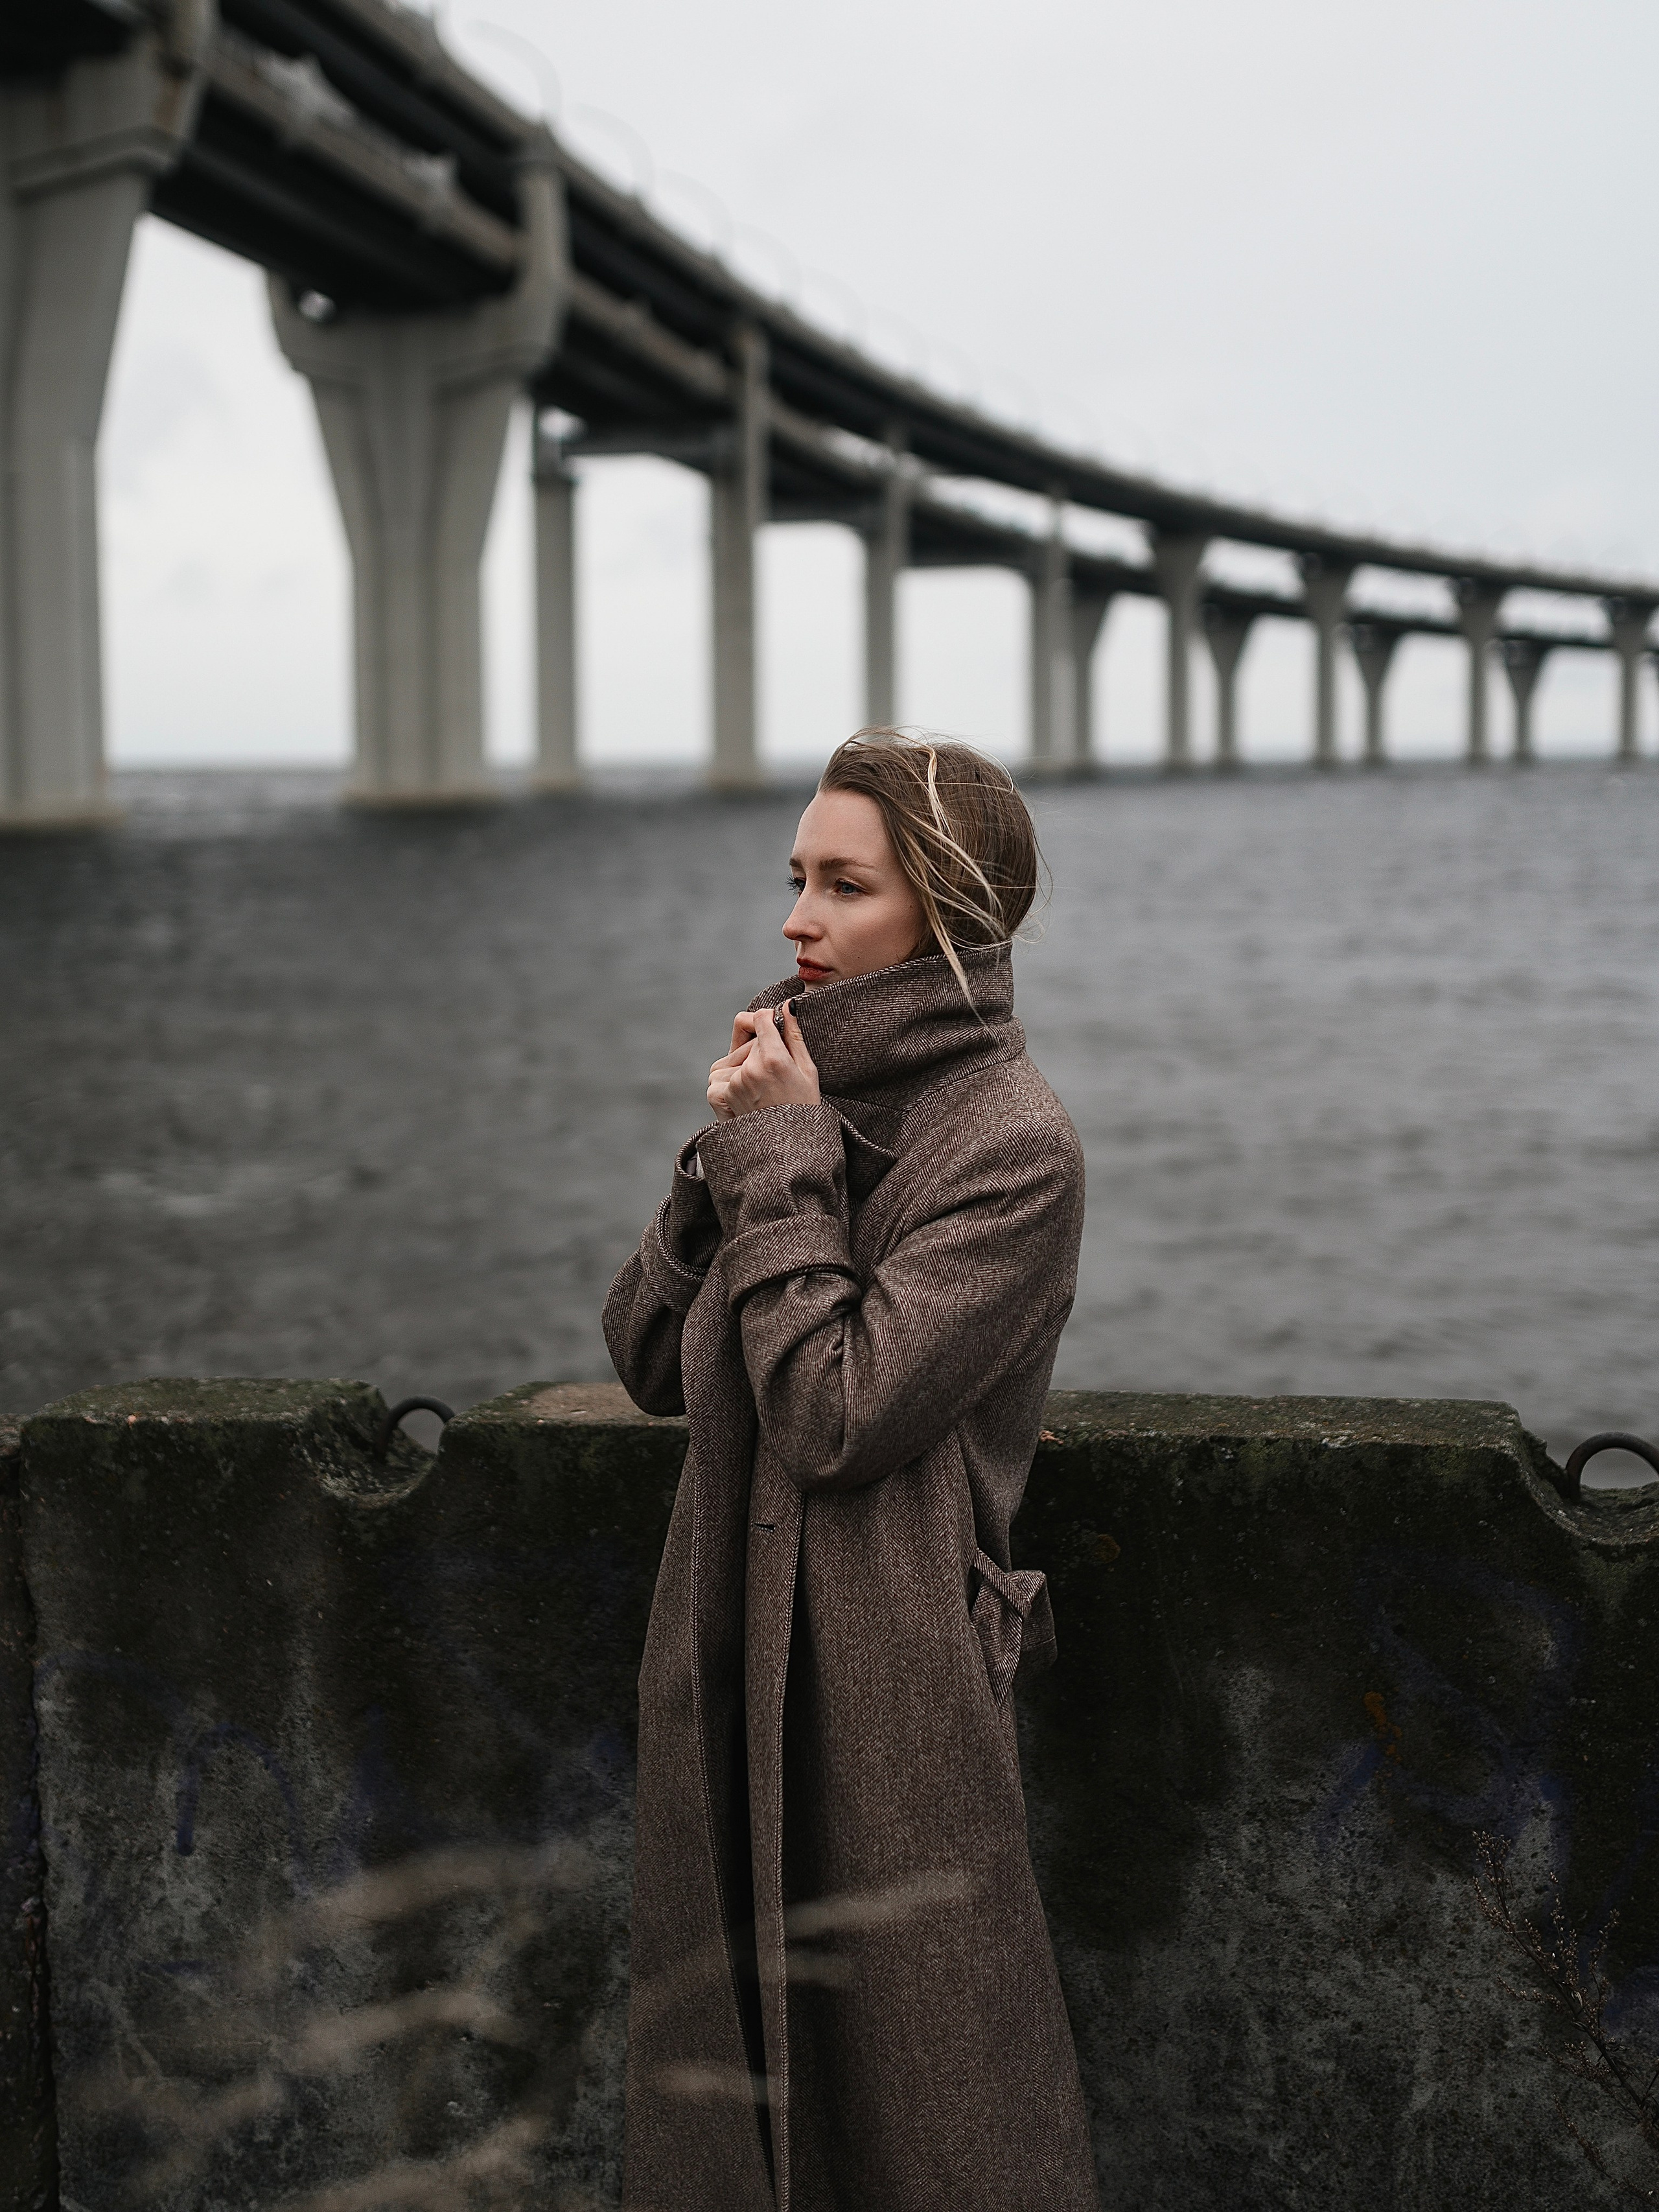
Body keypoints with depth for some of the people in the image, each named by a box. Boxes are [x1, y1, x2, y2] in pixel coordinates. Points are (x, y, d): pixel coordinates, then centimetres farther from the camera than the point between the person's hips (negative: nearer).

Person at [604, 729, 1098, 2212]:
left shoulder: (1013, 1144, -13)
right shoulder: (815, 1091, 9)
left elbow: (838, 1411, -21)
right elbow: (649, 1361, 8)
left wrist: (778, 1160, -14)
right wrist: (728, 1156, -4)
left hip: (890, 1691, -7)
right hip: (733, 1665, 8)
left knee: (906, 2083, 4)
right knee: (723, 2074, 17)